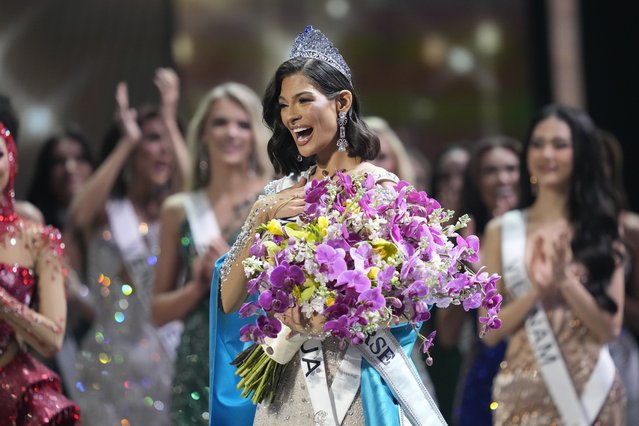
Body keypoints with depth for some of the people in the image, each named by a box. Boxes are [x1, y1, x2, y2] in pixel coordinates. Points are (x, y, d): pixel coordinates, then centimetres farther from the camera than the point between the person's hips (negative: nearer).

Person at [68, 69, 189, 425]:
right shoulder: (107, 212, 2)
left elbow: (188, 182, -17)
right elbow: (80, 215, -21)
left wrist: (171, 119, -18)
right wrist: (127, 141, -17)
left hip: (167, 354, 1)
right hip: (111, 358, -1)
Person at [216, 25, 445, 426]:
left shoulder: (380, 187, -7)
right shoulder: (282, 193, 5)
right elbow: (229, 300, 0)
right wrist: (263, 215, -11)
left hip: (353, 386, -4)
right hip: (286, 385, 4)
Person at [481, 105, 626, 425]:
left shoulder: (602, 229, 3)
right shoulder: (502, 230, 3)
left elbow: (610, 329, -2)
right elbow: (490, 332, -1)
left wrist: (566, 280, -14)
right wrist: (536, 291, -14)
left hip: (593, 390, 0)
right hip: (524, 393, 0)